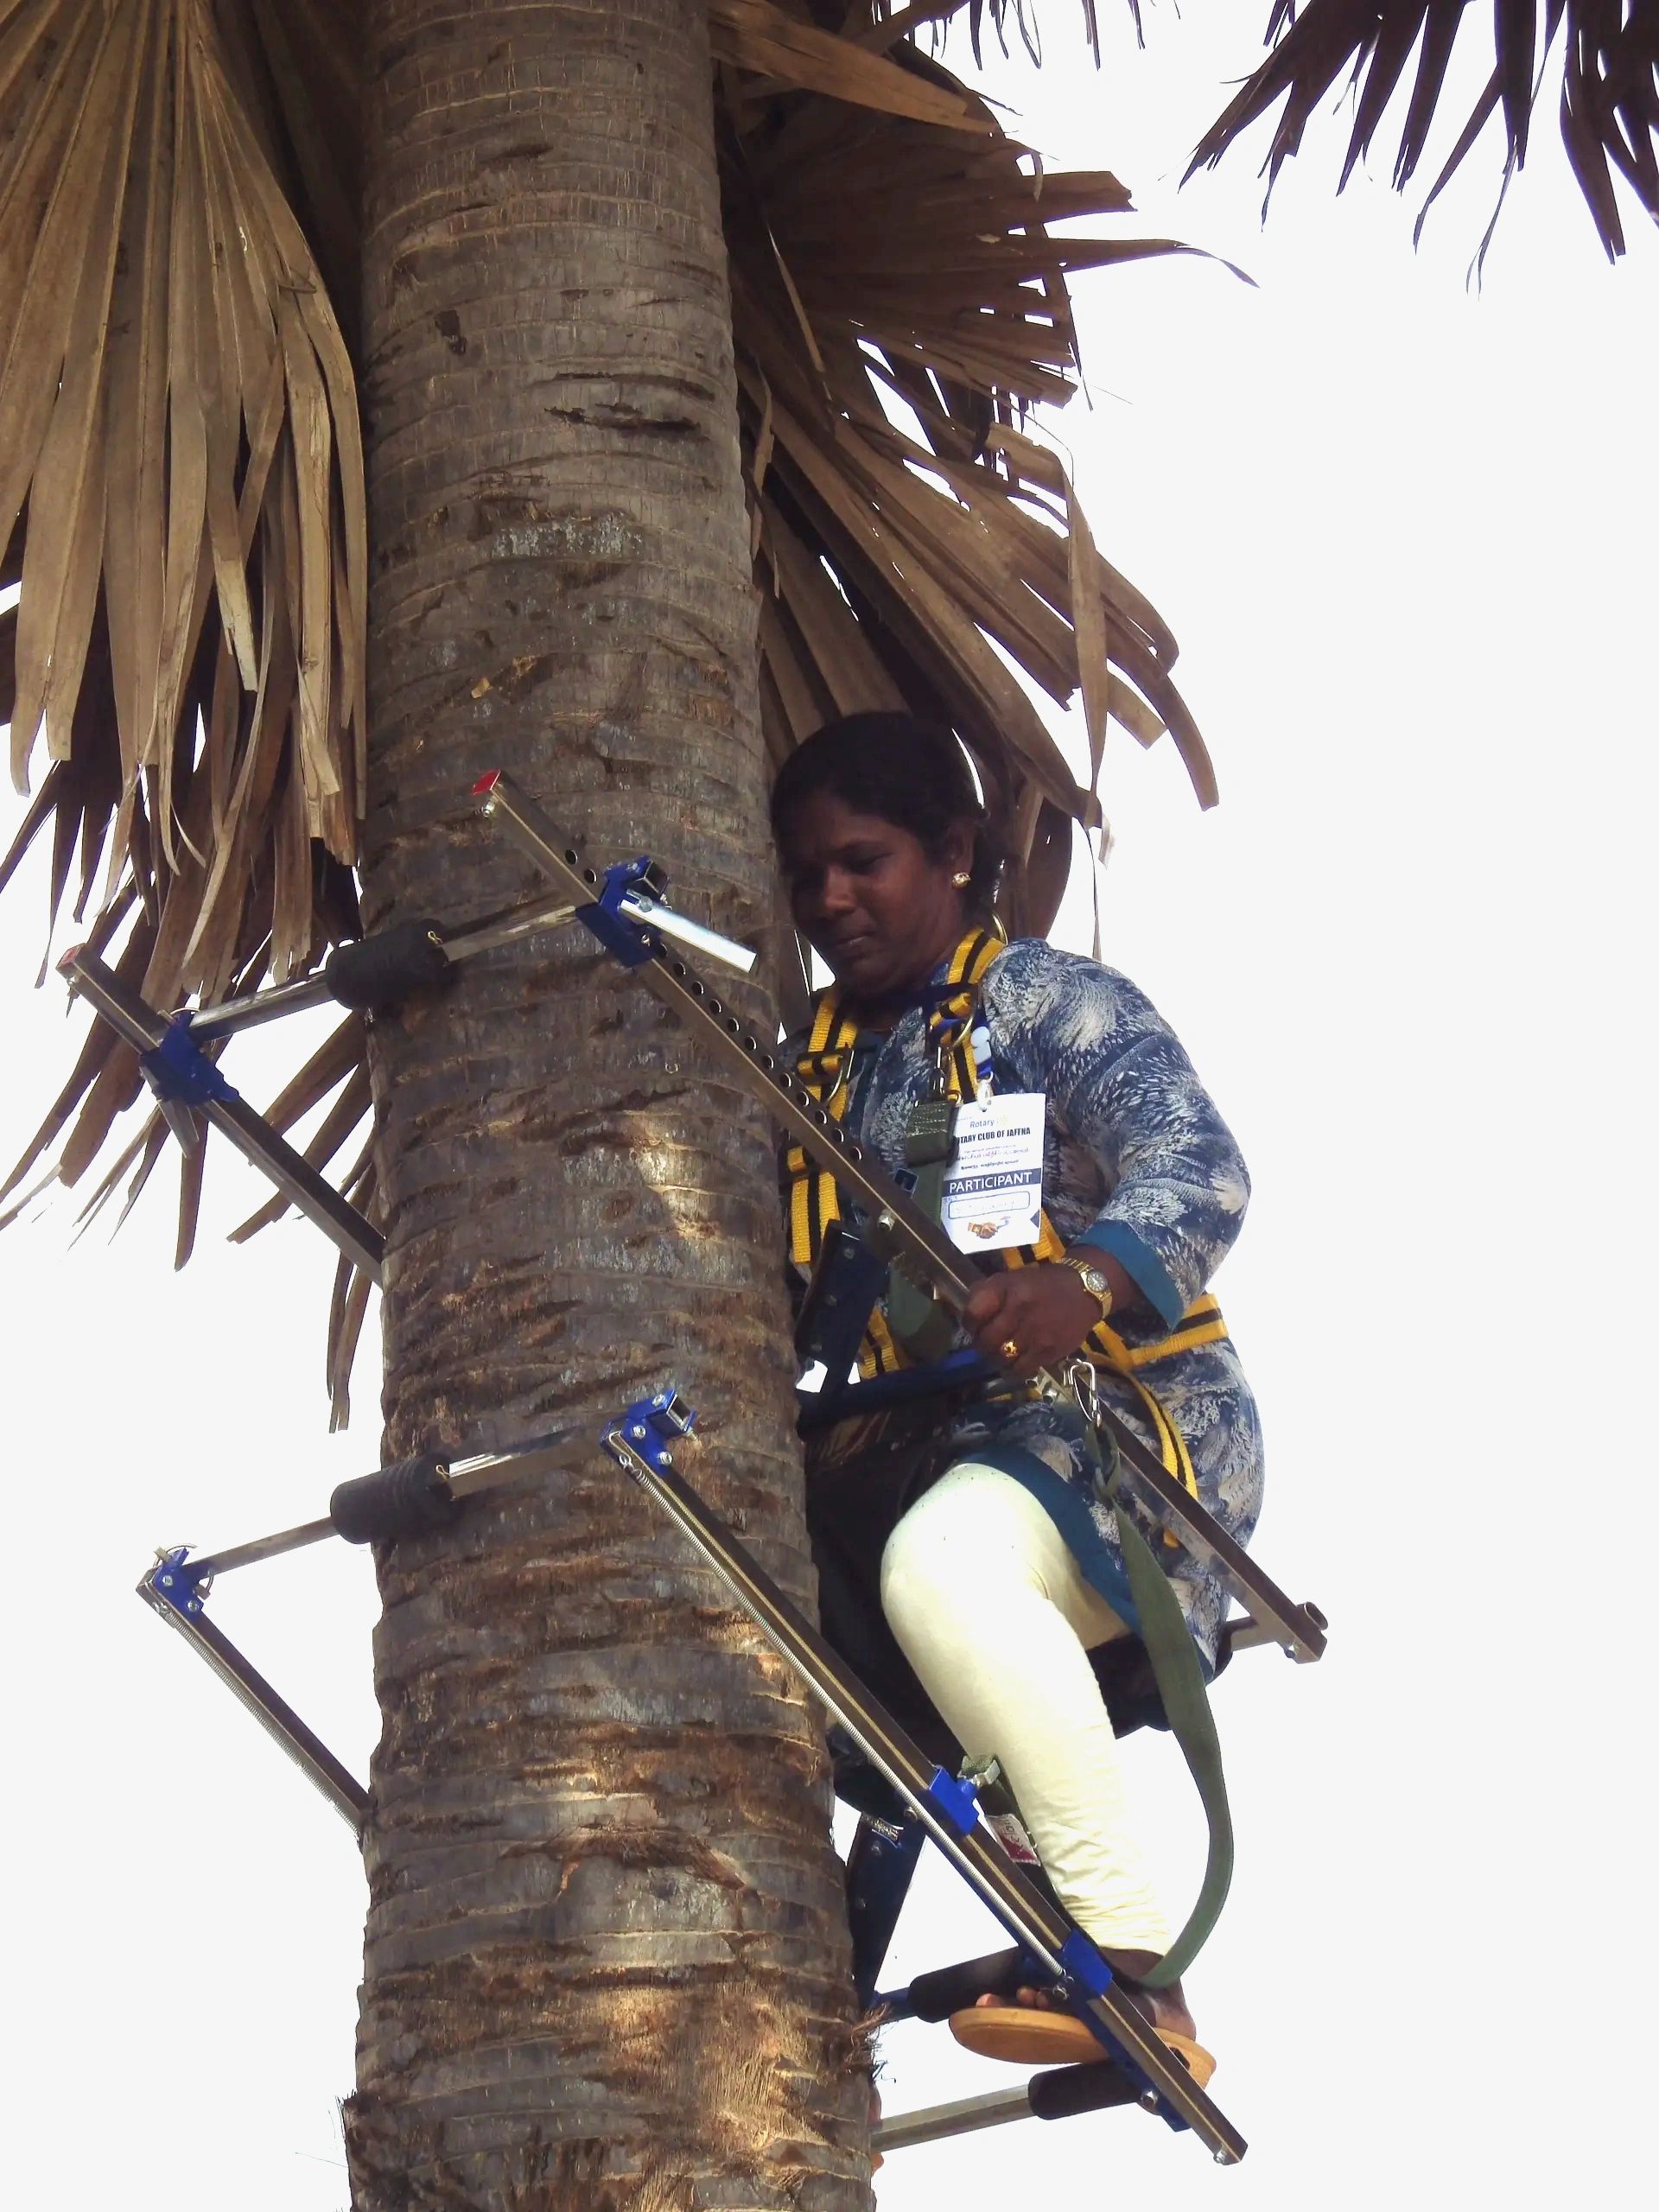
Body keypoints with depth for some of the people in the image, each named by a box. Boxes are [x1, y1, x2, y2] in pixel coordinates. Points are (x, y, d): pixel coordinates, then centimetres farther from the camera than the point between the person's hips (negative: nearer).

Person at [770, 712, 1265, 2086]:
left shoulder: (1053, 1004, -1)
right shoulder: (818, 1069, 19)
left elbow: (1199, 1170, -19)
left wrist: (1089, 1278, -40)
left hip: (1122, 1421, -7)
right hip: (922, 1450, 7)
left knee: (941, 1558, -38)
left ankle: (1132, 1972, -36)